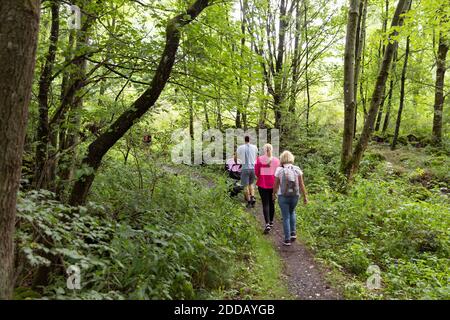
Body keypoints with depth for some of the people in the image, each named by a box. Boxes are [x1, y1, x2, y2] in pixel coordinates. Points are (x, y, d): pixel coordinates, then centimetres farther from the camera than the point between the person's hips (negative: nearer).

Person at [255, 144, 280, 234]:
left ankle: (267, 224, -14)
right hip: (273, 184, 2)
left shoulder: (259, 159, -8)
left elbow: (256, 173, -6)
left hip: (262, 184, -2)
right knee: (271, 203, 16)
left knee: (265, 204, -1)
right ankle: (271, 222, 28)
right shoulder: (276, 160, -3)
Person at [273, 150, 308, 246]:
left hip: (283, 196, -2)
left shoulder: (279, 170, -10)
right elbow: (301, 184, -4)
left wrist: (274, 194, 14)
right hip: (295, 196, 2)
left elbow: (276, 185, -3)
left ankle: (287, 239, 12)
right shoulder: (297, 169, -6)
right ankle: (293, 232, 23)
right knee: (292, 212, 30)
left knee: (286, 217, 9)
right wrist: (305, 196, 6)